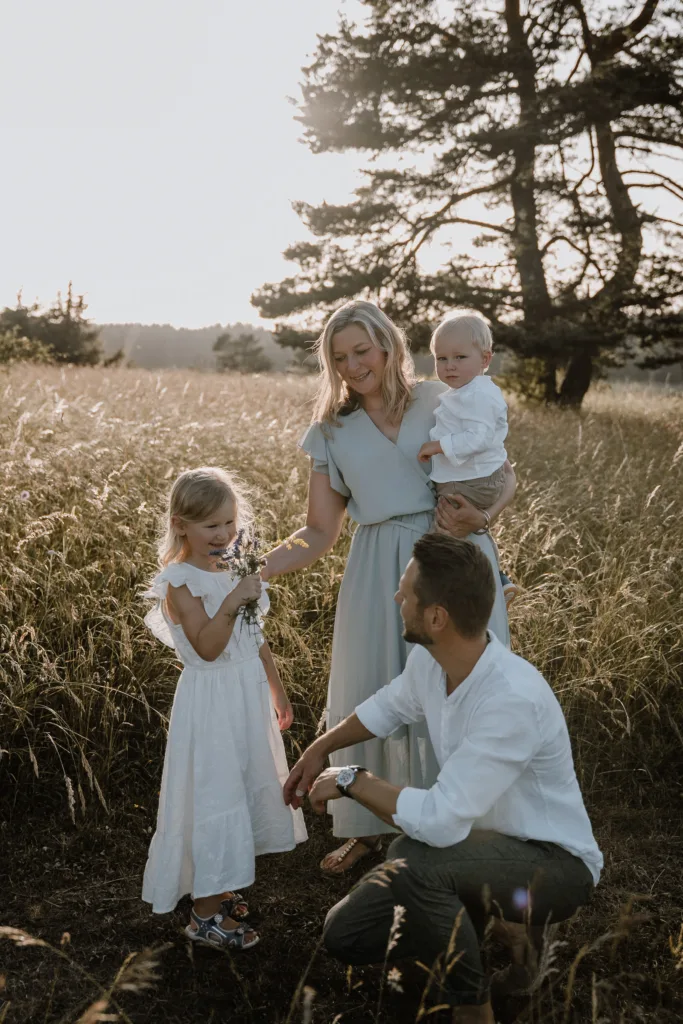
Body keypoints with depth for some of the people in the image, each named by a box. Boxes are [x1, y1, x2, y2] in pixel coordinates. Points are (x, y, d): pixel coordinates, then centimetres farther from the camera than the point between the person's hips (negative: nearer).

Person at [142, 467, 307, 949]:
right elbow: (207, 647, -26)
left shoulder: (235, 570, 7)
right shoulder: (180, 582, -16)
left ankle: (219, 888, 33)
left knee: (245, 787, 16)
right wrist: (234, 600, -35)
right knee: (212, 795, -2)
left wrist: (277, 690, 20)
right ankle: (206, 914, 10)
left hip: (248, 694, 8)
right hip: (210, 702, -8)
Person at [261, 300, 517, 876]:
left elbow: (505, 475, 7)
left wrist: (483, 517, -14)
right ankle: (368, 827, 28)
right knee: (371, 695, 8)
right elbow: (318, 534, 6)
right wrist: (256, 571, -8)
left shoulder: (439, 401, 3)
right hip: (381, 570, 2)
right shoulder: (333, 432, 8)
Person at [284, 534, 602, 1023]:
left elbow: (440, 821, -37)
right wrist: (320, 749, 17)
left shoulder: (513, 699, -36)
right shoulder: (428, 659, -10)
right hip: (482, 841, 7)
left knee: (413, 858, -36)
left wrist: (352, 781, -23)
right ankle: (464, 929, 20)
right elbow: (391, 705, 16)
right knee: (346, 935, -3)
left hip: (554, 863, -7)